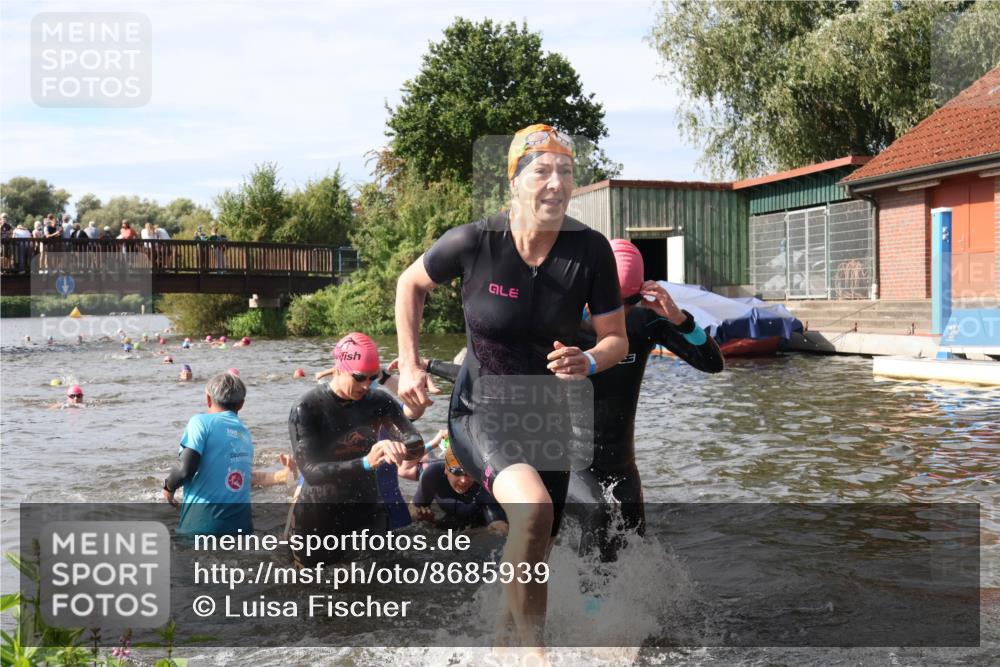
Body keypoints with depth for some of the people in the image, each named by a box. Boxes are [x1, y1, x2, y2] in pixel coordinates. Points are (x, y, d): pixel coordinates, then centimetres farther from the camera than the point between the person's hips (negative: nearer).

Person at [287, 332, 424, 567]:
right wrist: (365, 463, -42)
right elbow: (311, 472, -28)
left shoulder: (378, 402, -9)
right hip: (317, 517, -3)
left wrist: (399, 448, -40)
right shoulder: (306, 409, -19)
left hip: (367, 511, 3)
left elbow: (417, 445, -17)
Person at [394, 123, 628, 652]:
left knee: (537, 548, 15)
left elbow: (616, 339, -5)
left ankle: (508, 635, 43)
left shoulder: (591, 251, -14)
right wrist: (410, 366, -5)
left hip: (548, 414, 4)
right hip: (482, 410, -4)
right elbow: (410, 284, 1)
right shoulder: (473, 243, -19)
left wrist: (589, 362, -27)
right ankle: (533, 648, -14)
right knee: (533, 508, -32)